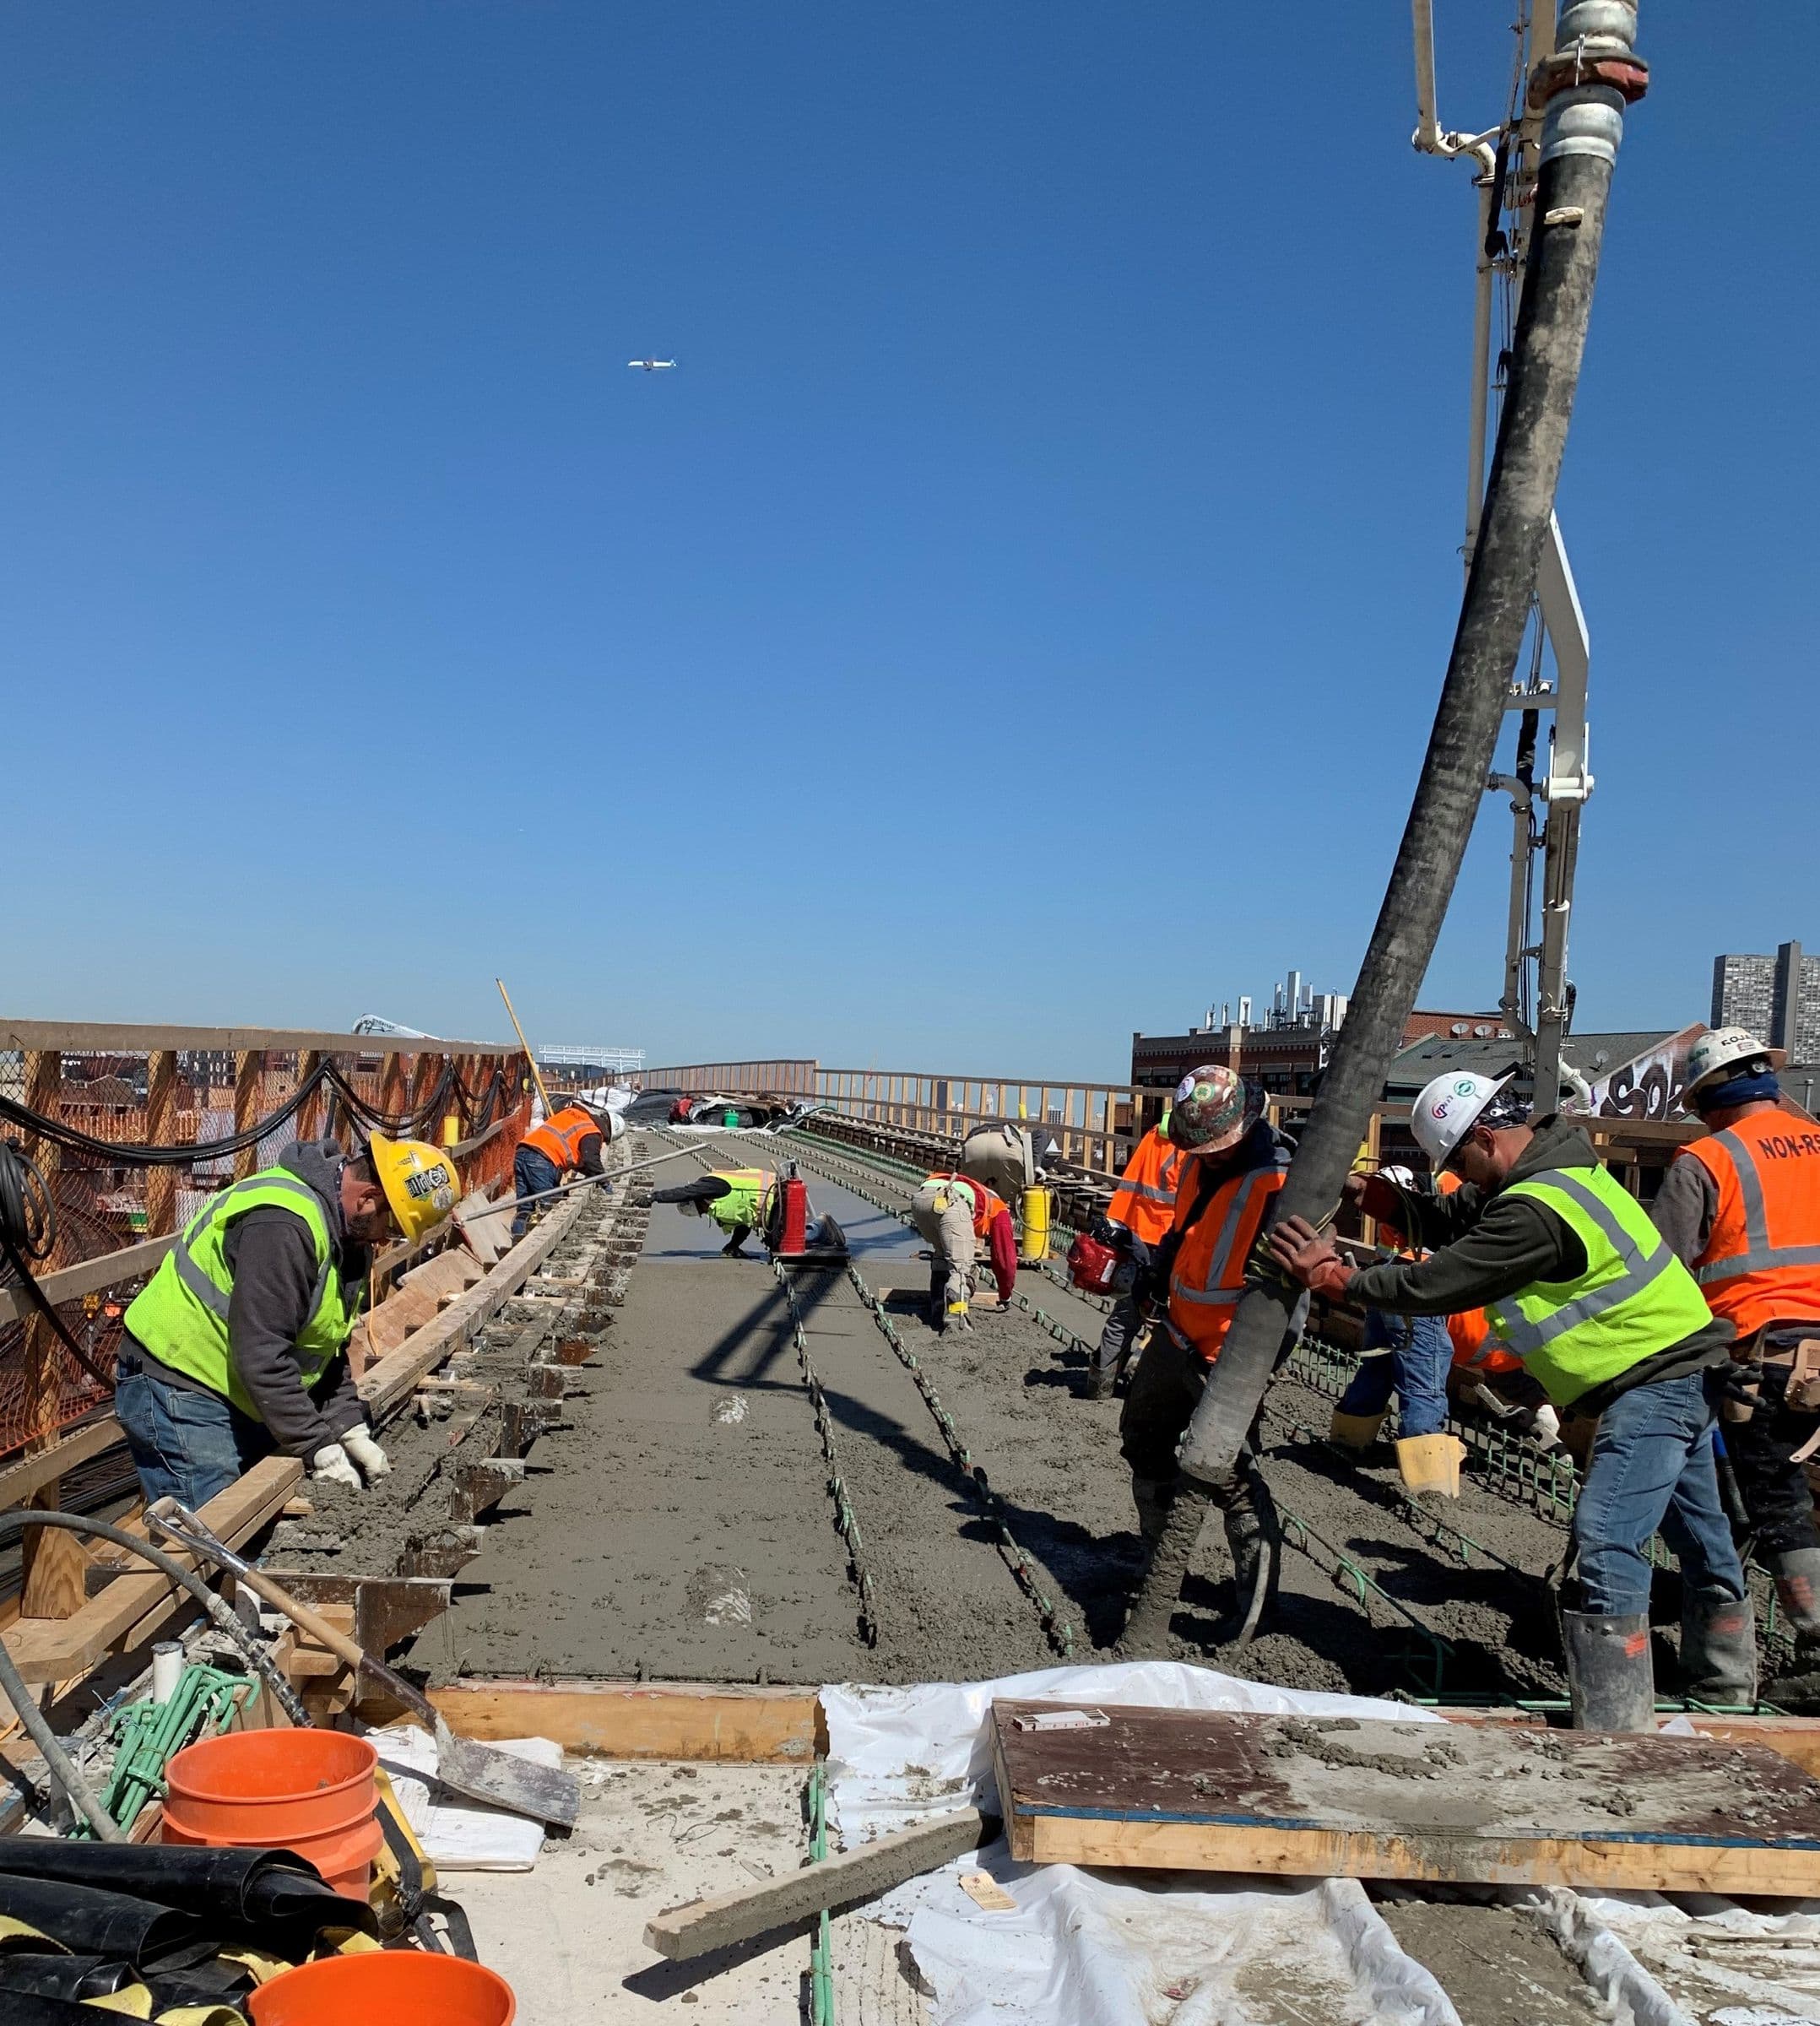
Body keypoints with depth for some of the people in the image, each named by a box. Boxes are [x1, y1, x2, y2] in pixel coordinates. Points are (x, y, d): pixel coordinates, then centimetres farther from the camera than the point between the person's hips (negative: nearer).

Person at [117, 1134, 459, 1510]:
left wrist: (350, 1429, 0)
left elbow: (329, 1347, 11)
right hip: (178, 1390, -9)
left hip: (241, 1398, 10)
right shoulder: (282, 1225, -27)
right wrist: (321, 1450, -24)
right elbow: (262, 1356, -29)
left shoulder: (347, 1232, 5)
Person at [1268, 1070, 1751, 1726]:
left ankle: (1611, 1726, -12)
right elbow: (1452, 1222, 8)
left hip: (1655, 1381, -11)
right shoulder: (1552, 1162, 6)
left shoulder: (1535, 1211, -27)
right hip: (1681, 1369, 11)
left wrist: (1335, 1277, -15)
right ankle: (1727, 1689, 43)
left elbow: (1439, 1283, -23)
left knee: (1606, 1541, -15)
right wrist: (1371, 1195, -4)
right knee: (1698, 1535, 24)